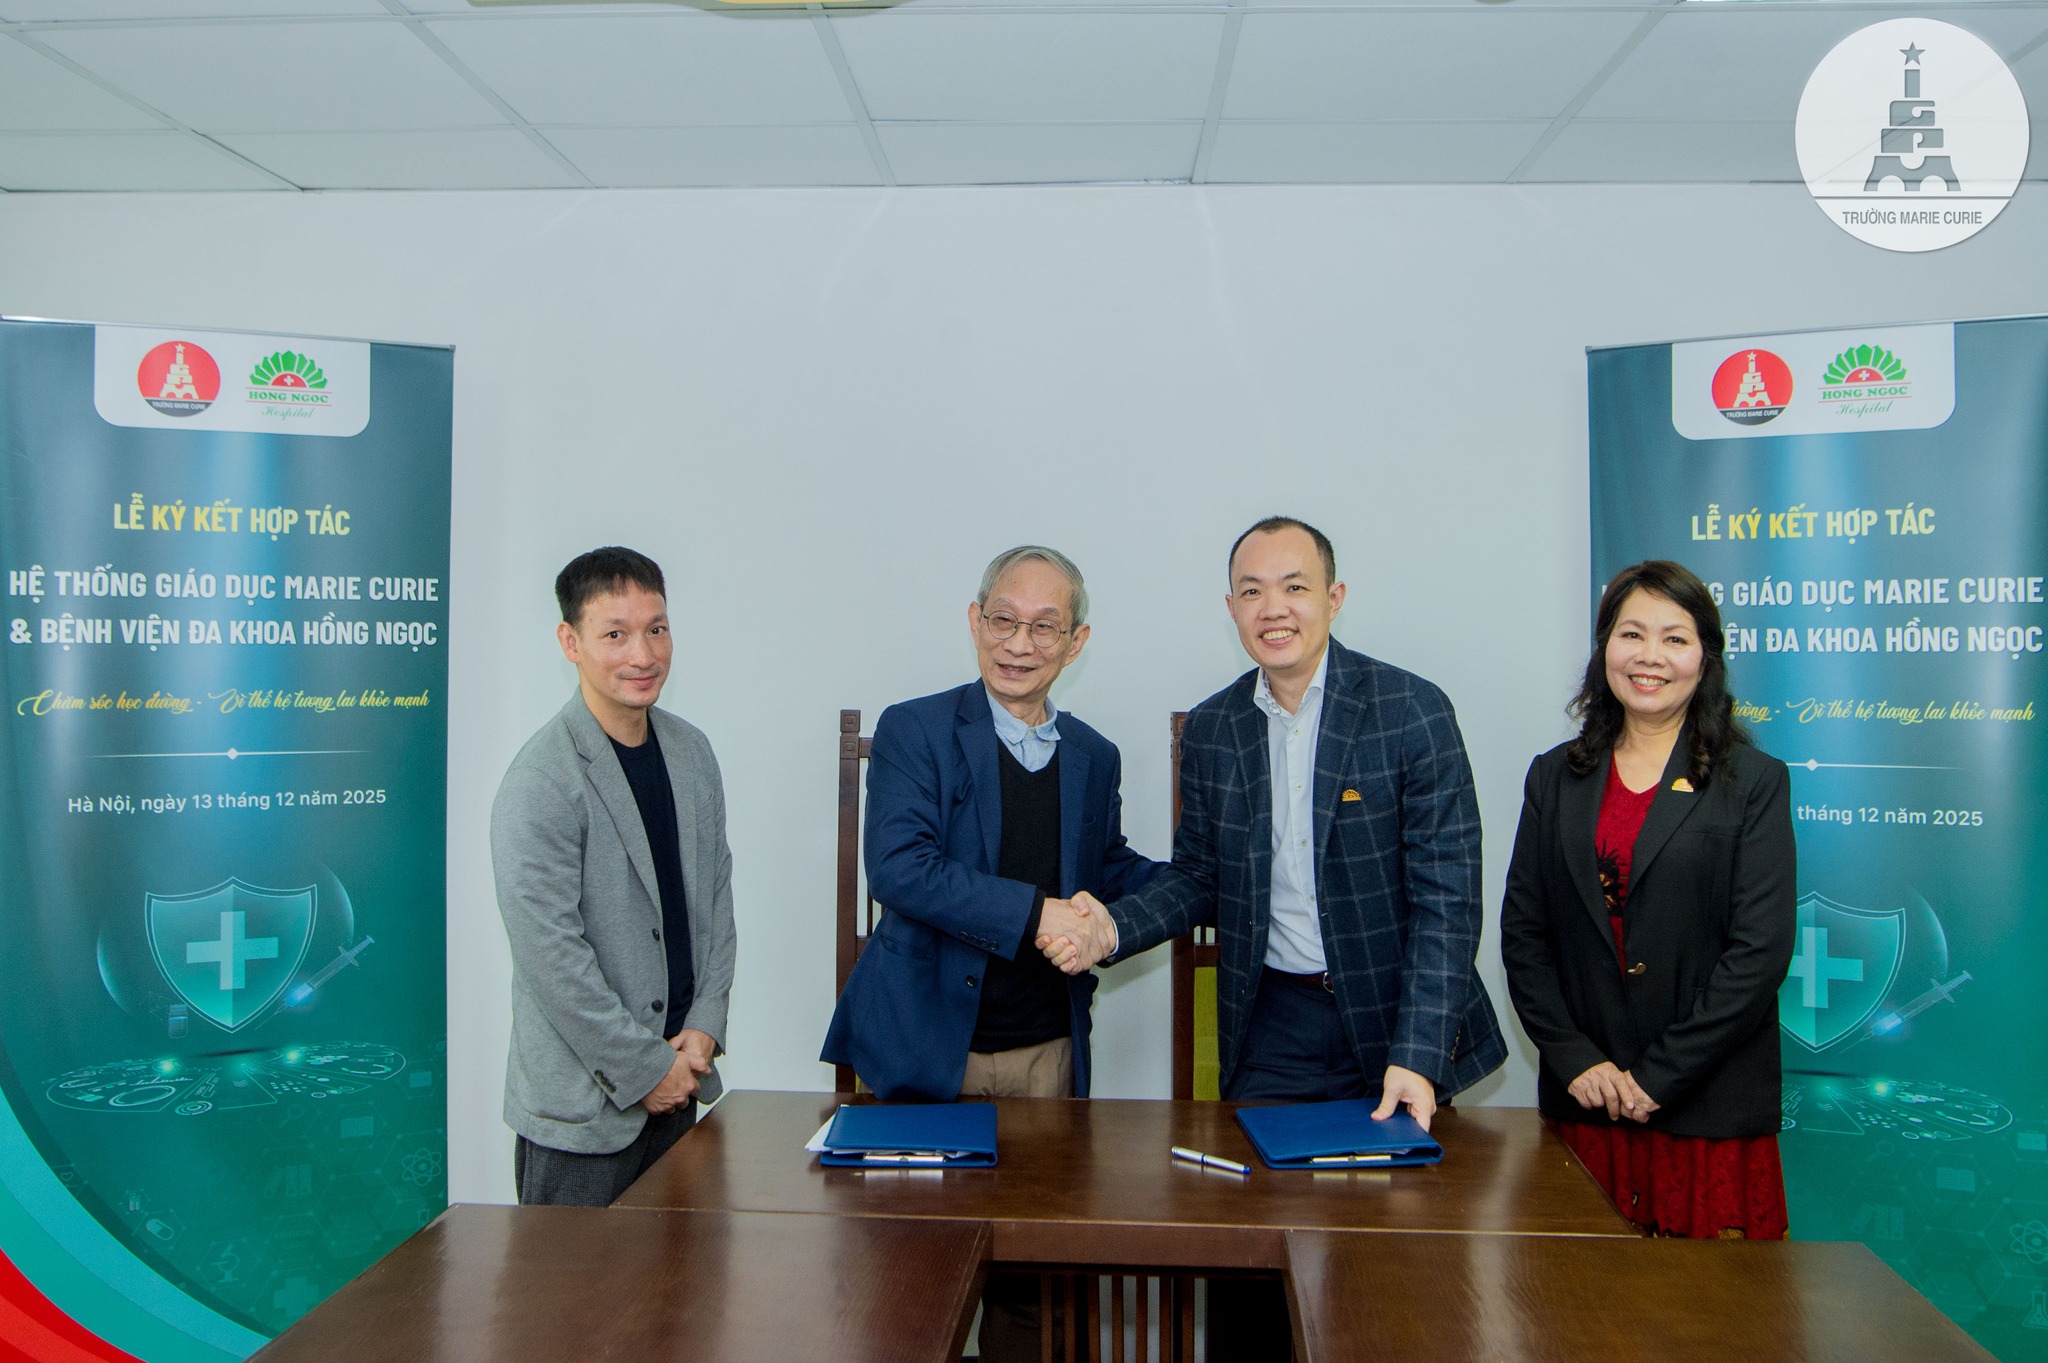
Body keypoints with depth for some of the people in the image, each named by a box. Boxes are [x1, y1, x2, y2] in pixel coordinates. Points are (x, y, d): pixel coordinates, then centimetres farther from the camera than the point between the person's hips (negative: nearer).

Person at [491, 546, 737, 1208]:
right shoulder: (541, 781, -17)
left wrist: (704, 1028, 0)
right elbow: (548, 953, -19)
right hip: (580, 1106, -6)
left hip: (676, 1086, 7)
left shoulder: (691, 752, 6)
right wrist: (642, 1071, -14)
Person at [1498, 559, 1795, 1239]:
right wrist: (1575, 1059, -6)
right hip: (1583, 1109, 3)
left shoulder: (1754, 783, -1)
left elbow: (1760, 951, -8)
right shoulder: (1555, 777, 8)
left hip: (1712, 1112, -2)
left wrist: (1657, 1075, -12)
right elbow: (1522, 934, 5)